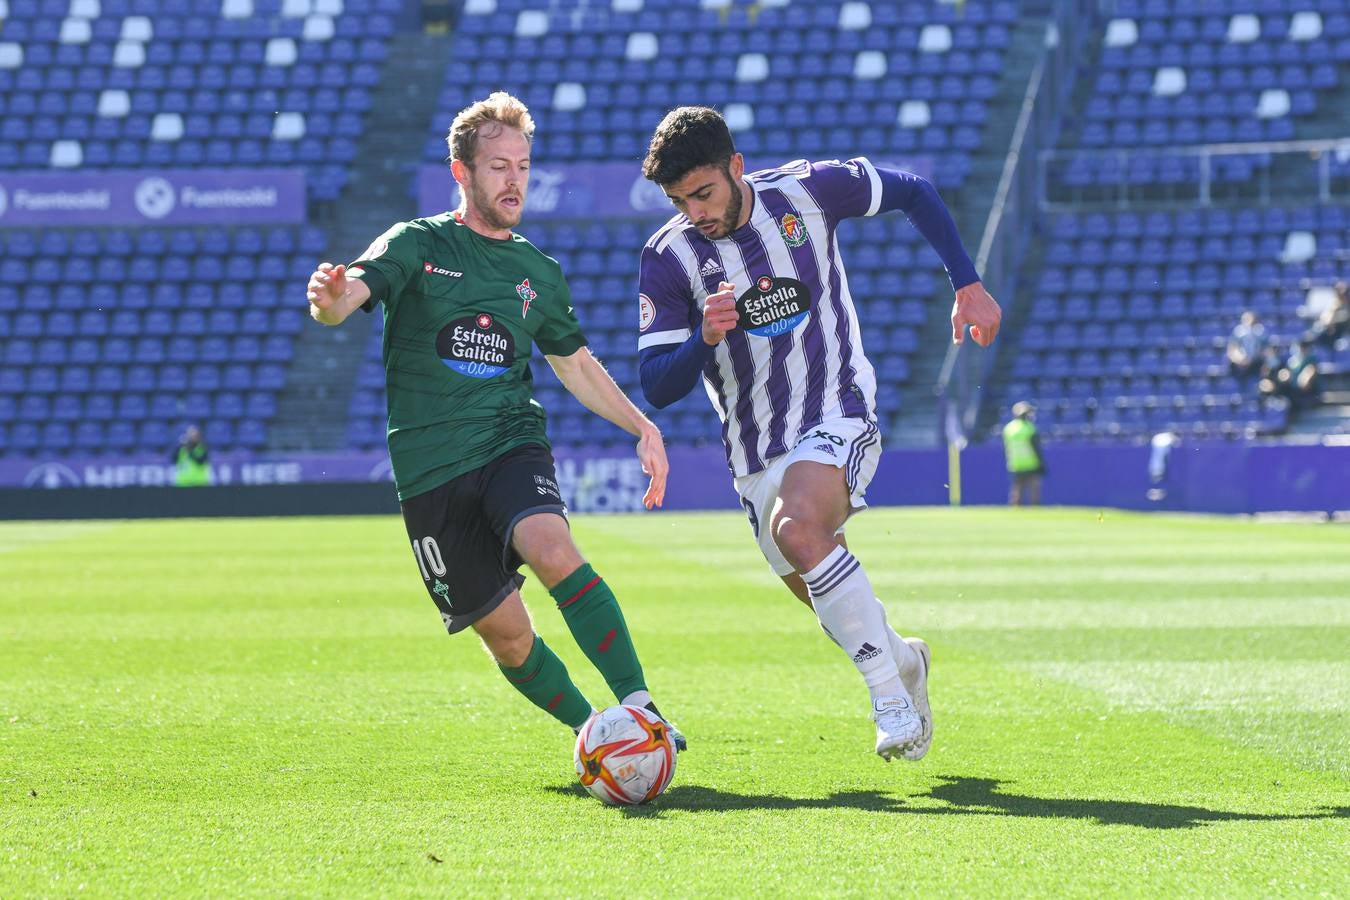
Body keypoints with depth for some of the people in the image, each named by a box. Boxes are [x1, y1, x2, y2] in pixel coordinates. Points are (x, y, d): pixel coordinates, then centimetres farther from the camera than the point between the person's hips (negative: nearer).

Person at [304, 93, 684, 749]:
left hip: (512, 443, 1)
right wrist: (328, 297, -43)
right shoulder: (417, 245, 0)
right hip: (430, 468, -1)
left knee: (553, 550, -31)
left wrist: (642, 426, 12)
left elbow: (575, 363, 25)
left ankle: (637, 706, -31)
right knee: (504, 633, -1)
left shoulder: (538, 272, 12)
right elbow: (350, 294, -17)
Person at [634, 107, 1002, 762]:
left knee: (797, 528, -32)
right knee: (833, 608, 9)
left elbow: (913, 193, 9)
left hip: (839, 419, -4)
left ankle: (889, 696, -26)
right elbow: (657, 388, -9)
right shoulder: (667, 259, -7)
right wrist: (705, 339, -29)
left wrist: (967, 284, 2)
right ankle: (901, 659, 43)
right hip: (755, 454, 4)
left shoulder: (807, 191, -8)